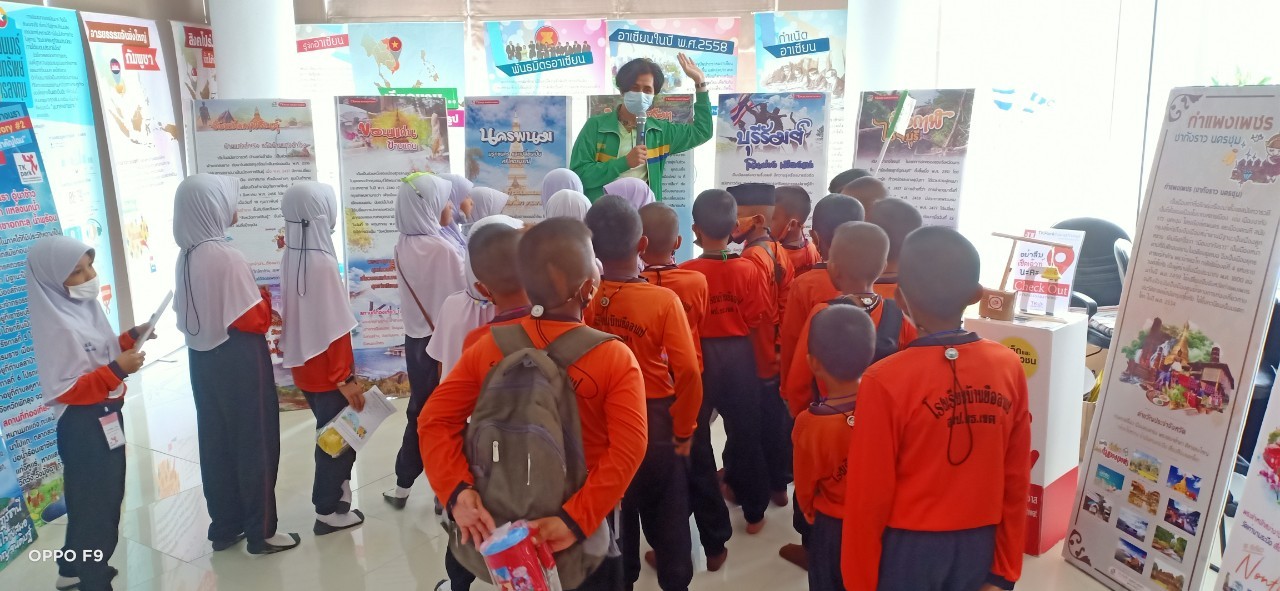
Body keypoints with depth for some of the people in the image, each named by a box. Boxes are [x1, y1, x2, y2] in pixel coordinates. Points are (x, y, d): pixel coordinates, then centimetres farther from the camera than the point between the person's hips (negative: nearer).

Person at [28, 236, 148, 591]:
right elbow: (62, 392, -25)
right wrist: (116, 370, -30)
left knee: (107, 496, 22)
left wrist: (131, 337, 0)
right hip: (82, 426, -9)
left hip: (107, 416, 9)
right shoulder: (55, 326, -24)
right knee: (93, 502, 6)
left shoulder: (84, 307, 1)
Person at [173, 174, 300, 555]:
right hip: (239, 362, -8)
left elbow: (186, 314, 12)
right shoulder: (225, 256, -21)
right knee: (254, 441, 4)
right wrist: (264, 297, -1)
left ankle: (224, 526, 28)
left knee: (217, 441, 16)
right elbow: (255, 319, -19)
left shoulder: (187, 256, 4)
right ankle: (261, 532, 13)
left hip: (204, 359, 8)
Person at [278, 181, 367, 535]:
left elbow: (300, 314, 9)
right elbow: (333, 328, -22)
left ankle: (334, 493, 34)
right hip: (327, 372, -8)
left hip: (305, 366, 8)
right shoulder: (322, 262, -23)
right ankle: (328, 511, 18)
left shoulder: (291, 258, 1)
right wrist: (345, 377, -16)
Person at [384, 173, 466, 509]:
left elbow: (417, 293, 6)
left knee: (420, 411, 18)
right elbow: (465, 292, -12)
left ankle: (402, 487, 26)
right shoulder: (441, 248, -20)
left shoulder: (404, 246, 3)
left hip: (416, 337, 7)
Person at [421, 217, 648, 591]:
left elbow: (434, 421, -13)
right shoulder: (616, 358, -19)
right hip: (588, 524, -3)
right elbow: (628, 450, -29)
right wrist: (578, 519, -28)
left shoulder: (489, 346, -10)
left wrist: (456, 492, -18)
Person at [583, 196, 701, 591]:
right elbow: (689, 374, -20)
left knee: (610, 509, 23)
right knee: (666, 511, 18)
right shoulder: (664, 300, -18)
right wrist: (684, 429, -5)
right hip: (655, 421, -2)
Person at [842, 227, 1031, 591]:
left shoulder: (885, 382, -21)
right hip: (978, 544, 4)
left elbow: (869, 499, -14)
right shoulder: (1009, 368, -8)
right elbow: (1016, 482, -1)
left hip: (908, 547, -3)